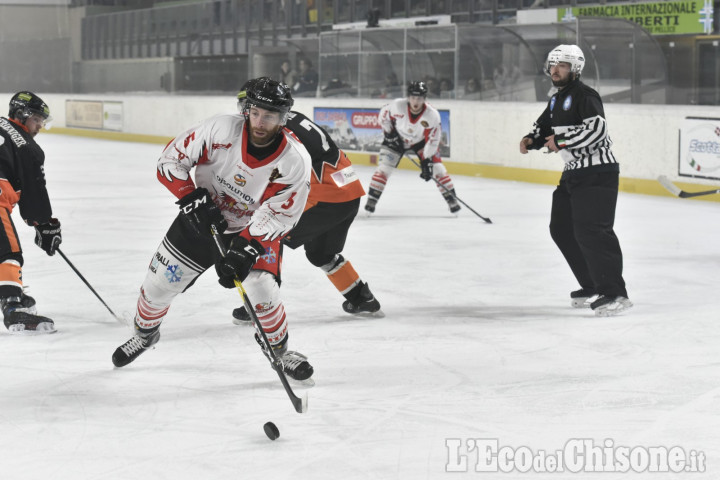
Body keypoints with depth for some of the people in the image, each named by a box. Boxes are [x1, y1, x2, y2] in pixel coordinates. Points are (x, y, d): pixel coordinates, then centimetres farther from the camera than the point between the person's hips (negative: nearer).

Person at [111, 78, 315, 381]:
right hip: (202, 219, 2)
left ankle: (280, 350, 5)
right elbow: (171, 160, -14)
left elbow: (275, 217, -22)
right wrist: (192, 198, -26)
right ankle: (145, 334, 38)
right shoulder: (221, 130, -23)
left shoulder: (295, 162, -24)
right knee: (159, 283, 6)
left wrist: (246, 249, -33)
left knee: (261, 288, -23)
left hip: (256, 229, -2)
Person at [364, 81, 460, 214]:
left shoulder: (432, 115, -30)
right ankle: (371, 200, -3)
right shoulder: (397, 105, -30)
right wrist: (389, 133, -14)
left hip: (421, 142, 0)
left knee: (437, 168, -7)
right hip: (397, 139, 0)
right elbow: (383, 114, -9)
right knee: (384, 168, -12)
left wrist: (427, 161, -27)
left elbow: (432, 140, -24)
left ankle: (451, 199, 5)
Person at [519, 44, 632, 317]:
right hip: (574, 172, 11)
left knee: (590, 231, -19)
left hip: (598, 172, -11)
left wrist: (561, 141, -21)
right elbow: (544, 127, 28)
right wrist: (531, 140, 5)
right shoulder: (557, 100, 17)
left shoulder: (584, 96, -14)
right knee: (561, 229, 13)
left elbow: (596, 129, -28)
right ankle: (593, 287, 21)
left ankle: (614, 294, -19)